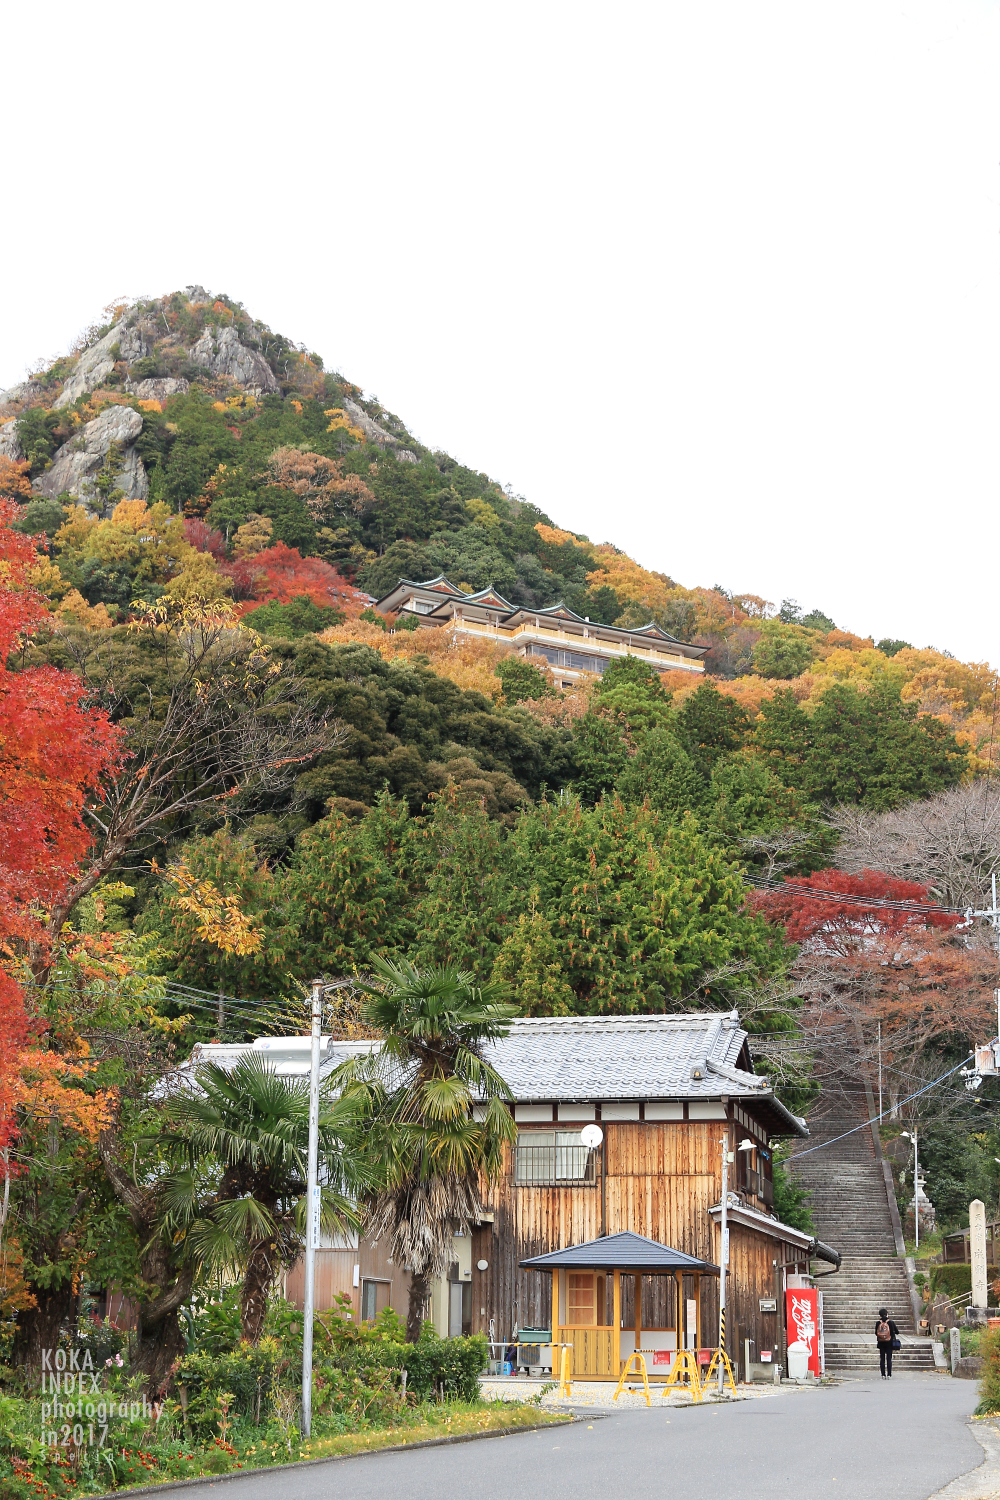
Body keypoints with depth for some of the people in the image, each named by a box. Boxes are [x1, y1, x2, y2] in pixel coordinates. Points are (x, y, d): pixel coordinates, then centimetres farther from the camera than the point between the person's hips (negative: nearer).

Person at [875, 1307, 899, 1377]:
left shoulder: (878, 1323, -3)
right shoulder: (890, 1322, -6)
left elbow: (876, 1333, 0)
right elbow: (897, 1332, -2)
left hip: (881, 1342, 1)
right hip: (889, 1342, -1)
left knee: (882, 1359, 7)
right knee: (889, 1359, 3)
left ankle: (883, 1375, 5)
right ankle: (889, 1375, 0)